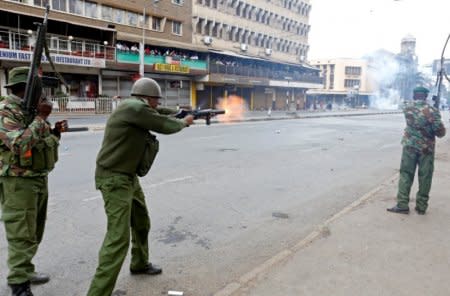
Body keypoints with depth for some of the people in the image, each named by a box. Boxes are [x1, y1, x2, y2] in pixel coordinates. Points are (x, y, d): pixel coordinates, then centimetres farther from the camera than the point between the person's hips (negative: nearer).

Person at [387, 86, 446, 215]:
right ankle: (421, 206, 14)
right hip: (426, 148, -1)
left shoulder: (407, 108, -2)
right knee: (425, 178, 8)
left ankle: (402, 205, 3)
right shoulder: (432, 111, -11)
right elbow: (440, 132, -11)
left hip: (410, 146, 2)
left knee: (406, 175, 6)